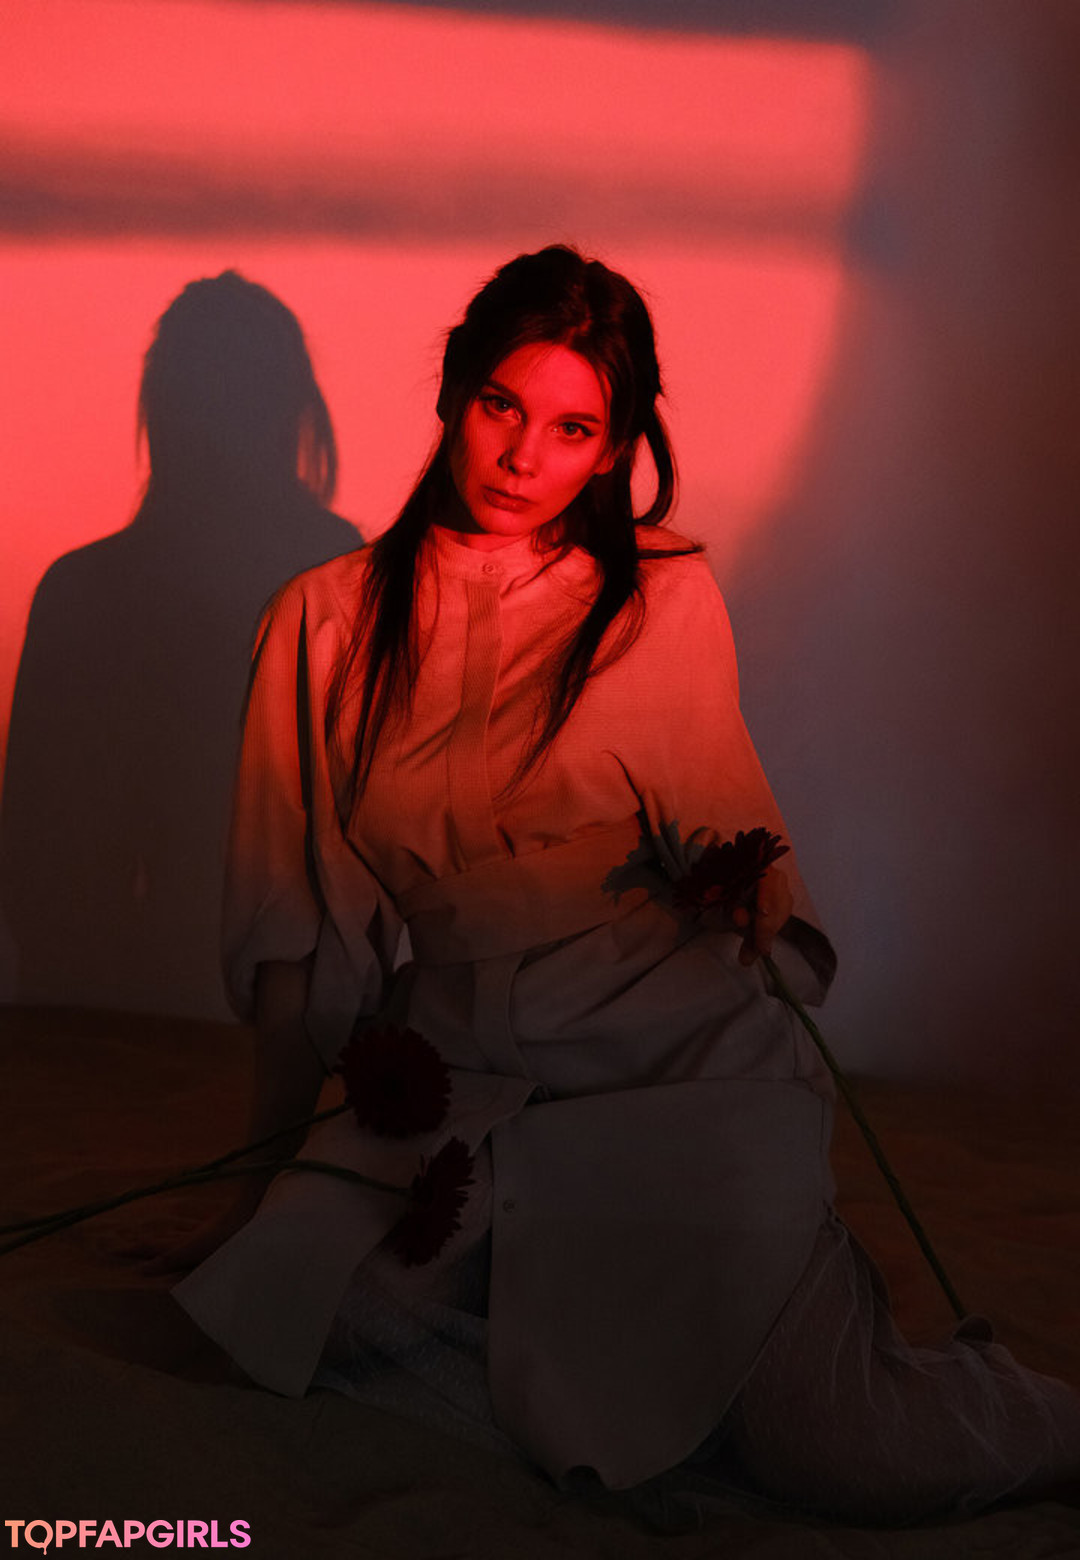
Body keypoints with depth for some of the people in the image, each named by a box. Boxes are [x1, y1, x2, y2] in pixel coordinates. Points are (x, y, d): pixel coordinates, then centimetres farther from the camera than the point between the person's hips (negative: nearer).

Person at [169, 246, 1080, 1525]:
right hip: (460, 1074, 2)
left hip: (688, 1055, -2)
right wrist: (280, 1162, 9)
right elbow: (295, 928, 8)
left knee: (842, 1458, -17)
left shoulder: (667, 600, 4)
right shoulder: (326, 623, 5)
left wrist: (753, 891, -12)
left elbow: (721, 822, 11)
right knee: (267, 1301, -24)